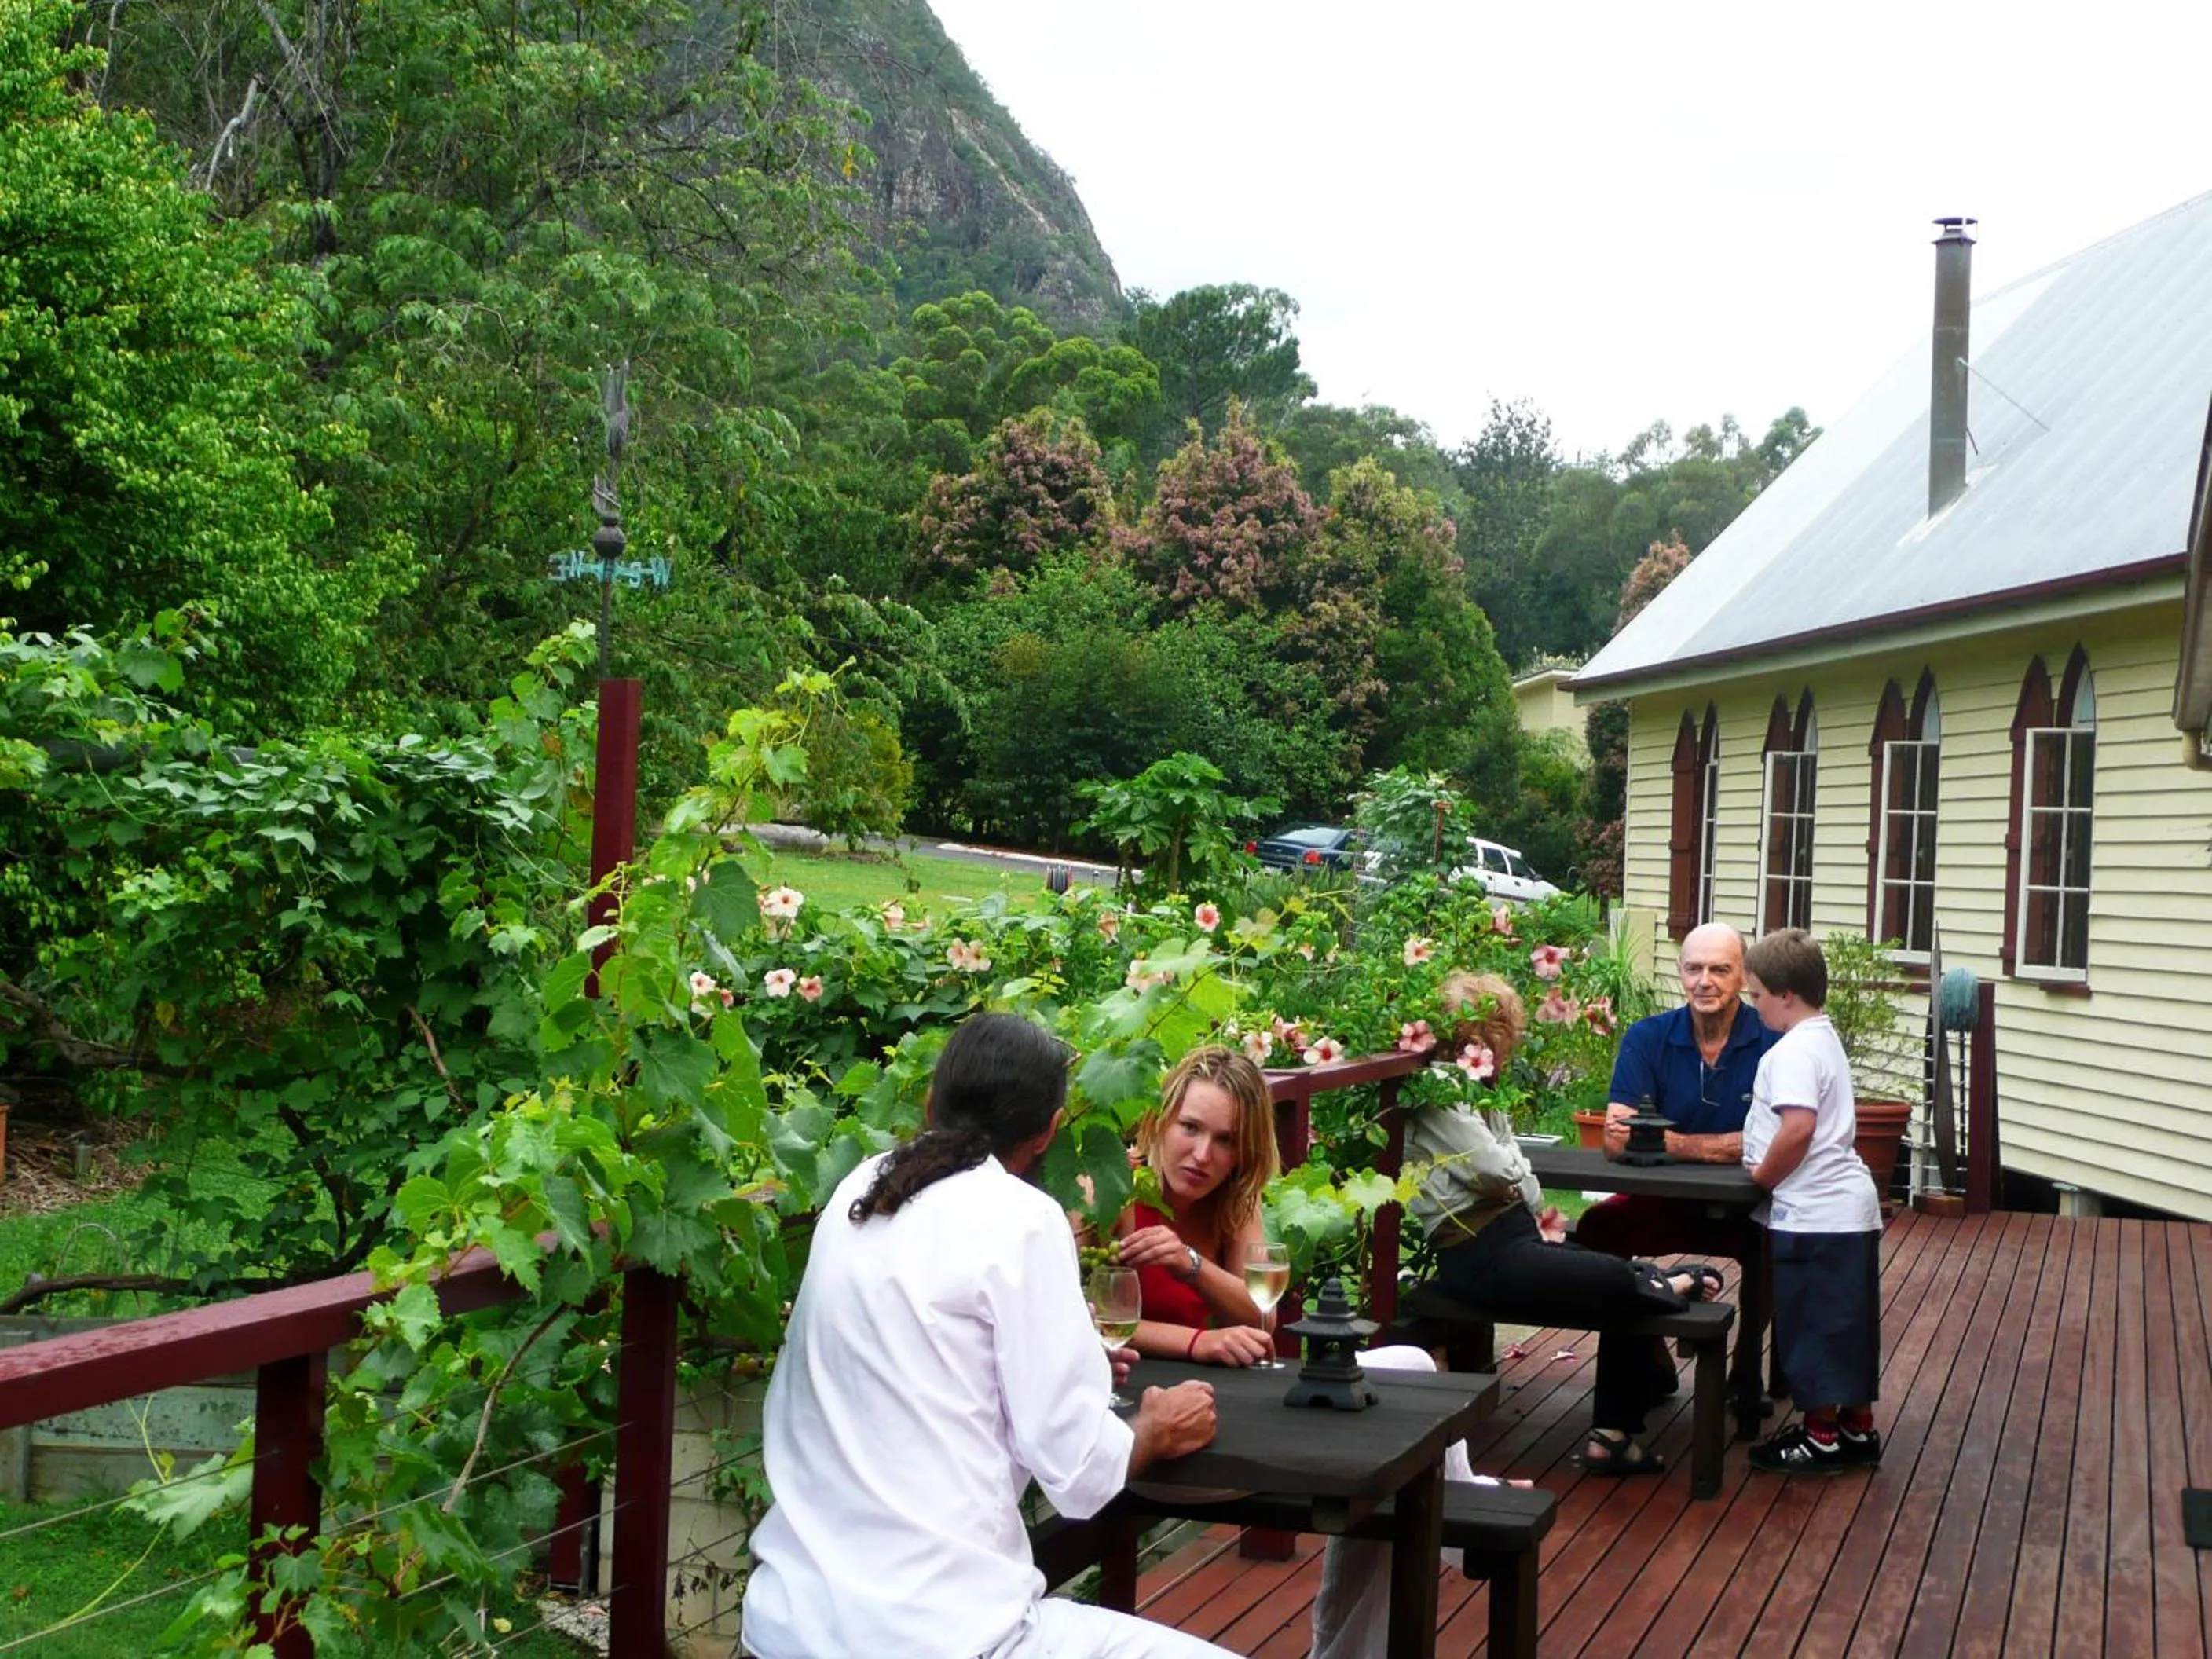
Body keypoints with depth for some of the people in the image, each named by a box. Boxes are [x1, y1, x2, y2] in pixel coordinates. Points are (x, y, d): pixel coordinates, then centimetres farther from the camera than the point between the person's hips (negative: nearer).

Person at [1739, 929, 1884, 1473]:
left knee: (1812, 1323, 1)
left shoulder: (1794, 1050, -18)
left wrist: (1763, 1176, -15)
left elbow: (1798, 1127, -29)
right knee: (1845, 1322, 17)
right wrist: (1769, 1167, 15)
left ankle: (1820, 1435, 10)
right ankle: (1857, 1427, 26)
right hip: (1849, 1206, 10)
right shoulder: (1824, 1039, 15)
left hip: (1814, 1213, -10)